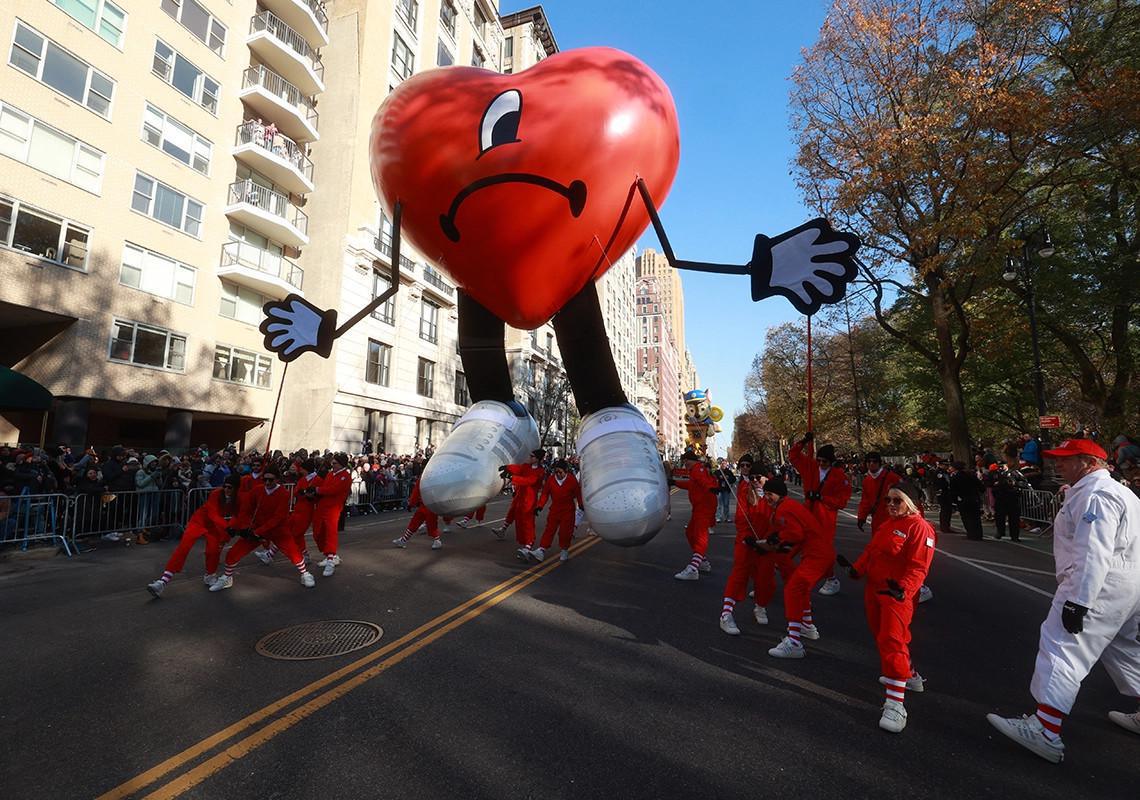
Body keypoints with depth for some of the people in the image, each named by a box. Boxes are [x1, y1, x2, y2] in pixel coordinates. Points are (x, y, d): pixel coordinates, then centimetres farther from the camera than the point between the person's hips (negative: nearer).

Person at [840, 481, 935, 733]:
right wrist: (857, 568, 4)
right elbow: (871, 551, 18)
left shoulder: (920, 528, -13)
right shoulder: (885, 523, 14)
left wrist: (903, 589, -32)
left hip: (898, 593, -9)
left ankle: (895, 703, -10)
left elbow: (918, 567, -20)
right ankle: (909, 675, 45)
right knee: (881, 635, 22)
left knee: (892, 641, -14)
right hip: (873, 588, 9)